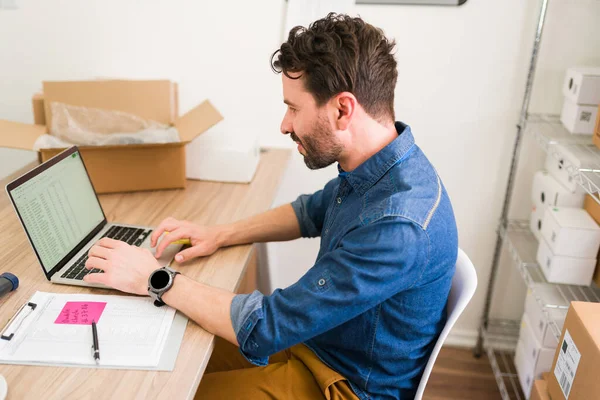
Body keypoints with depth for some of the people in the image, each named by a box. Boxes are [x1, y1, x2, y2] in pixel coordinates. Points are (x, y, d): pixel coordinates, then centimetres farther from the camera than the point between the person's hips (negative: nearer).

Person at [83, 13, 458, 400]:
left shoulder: (398, 226, -36)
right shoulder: (379, 162, -8)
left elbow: (263, 330, -31)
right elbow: (312, 211, 12)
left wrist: (155, 279, -19)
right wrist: (220, 234, 0)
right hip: (315, 337, 7)